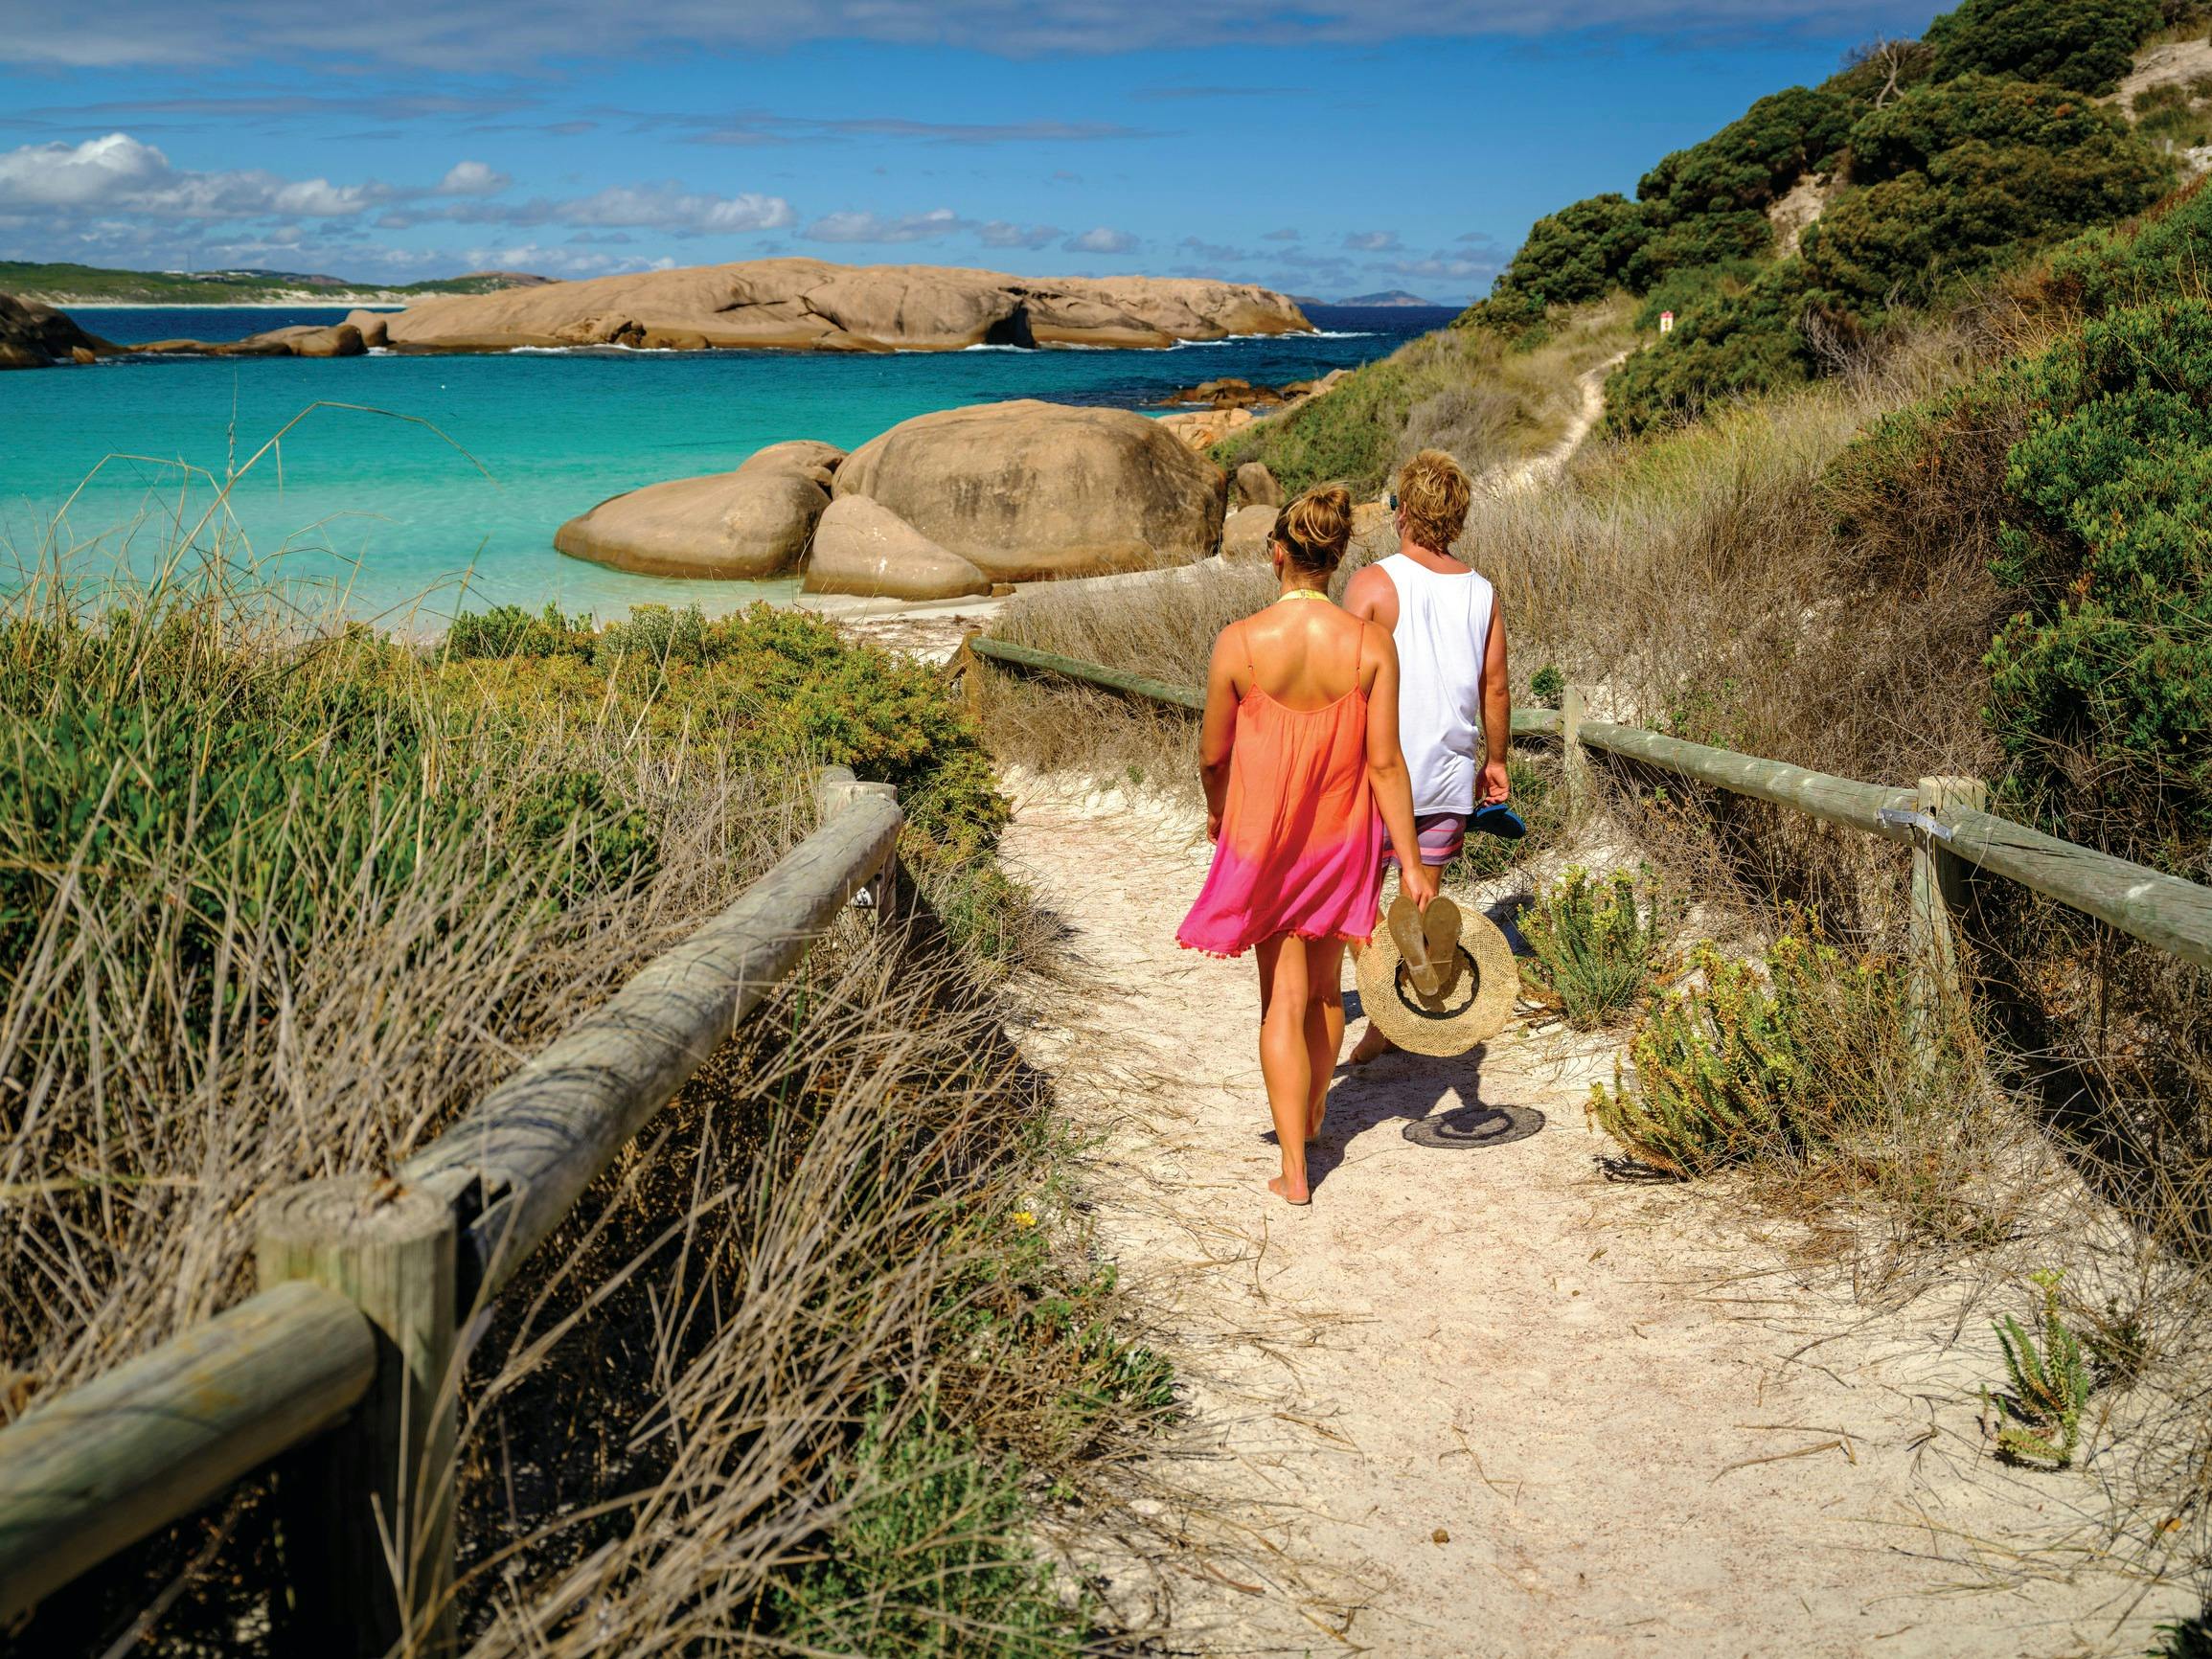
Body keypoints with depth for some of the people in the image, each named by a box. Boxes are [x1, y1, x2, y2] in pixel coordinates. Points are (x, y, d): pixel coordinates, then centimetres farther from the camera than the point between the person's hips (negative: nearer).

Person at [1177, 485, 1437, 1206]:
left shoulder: (1239, 642, -15)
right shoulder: (1370, 644, -13)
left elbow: (1213, 751, -4)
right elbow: (1385, 761, -12)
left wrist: (1217, 812, 17)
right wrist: (1412, 862, -5)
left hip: (1263, 837, -2)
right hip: (1342, 839, 2)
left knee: (1283, 1000, 7)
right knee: (1324, 988, 22)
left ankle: (1294, 1169, 5)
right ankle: (1313, 1116, 44)